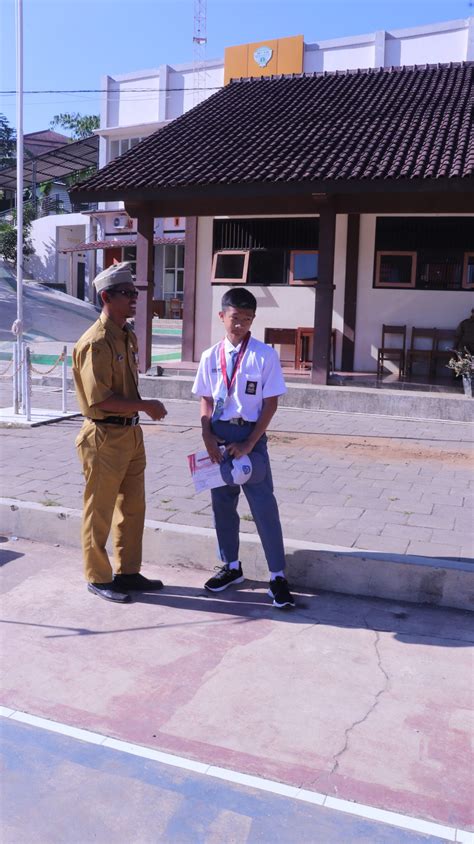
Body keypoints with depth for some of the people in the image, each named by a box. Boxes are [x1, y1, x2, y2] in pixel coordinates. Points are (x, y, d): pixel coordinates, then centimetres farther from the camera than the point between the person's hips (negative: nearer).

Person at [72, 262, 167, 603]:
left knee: (133, 508, 17)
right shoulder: (96, 342, -18)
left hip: (131, 433, 9)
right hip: (105, 437, -9)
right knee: (100, 512, 6)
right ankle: (98, 578, 21)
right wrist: (146, 406, -16)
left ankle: (128, 572, 31)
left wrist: (143, 409, 4)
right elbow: (100, 398, -23)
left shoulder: (129, 336, 10)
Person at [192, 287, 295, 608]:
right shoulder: (211, 357, 3)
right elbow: (206, 401, 9)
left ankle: (278, 576, 9)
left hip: (250, 436, -4)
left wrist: (248, 444, -12)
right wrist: (208, 437, -6)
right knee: (222, 503, 14)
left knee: (264, 506, -3)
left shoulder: (265, 355, -8)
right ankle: (232, 566, 32)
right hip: (219, 436, 4)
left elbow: (271, 403, -8)